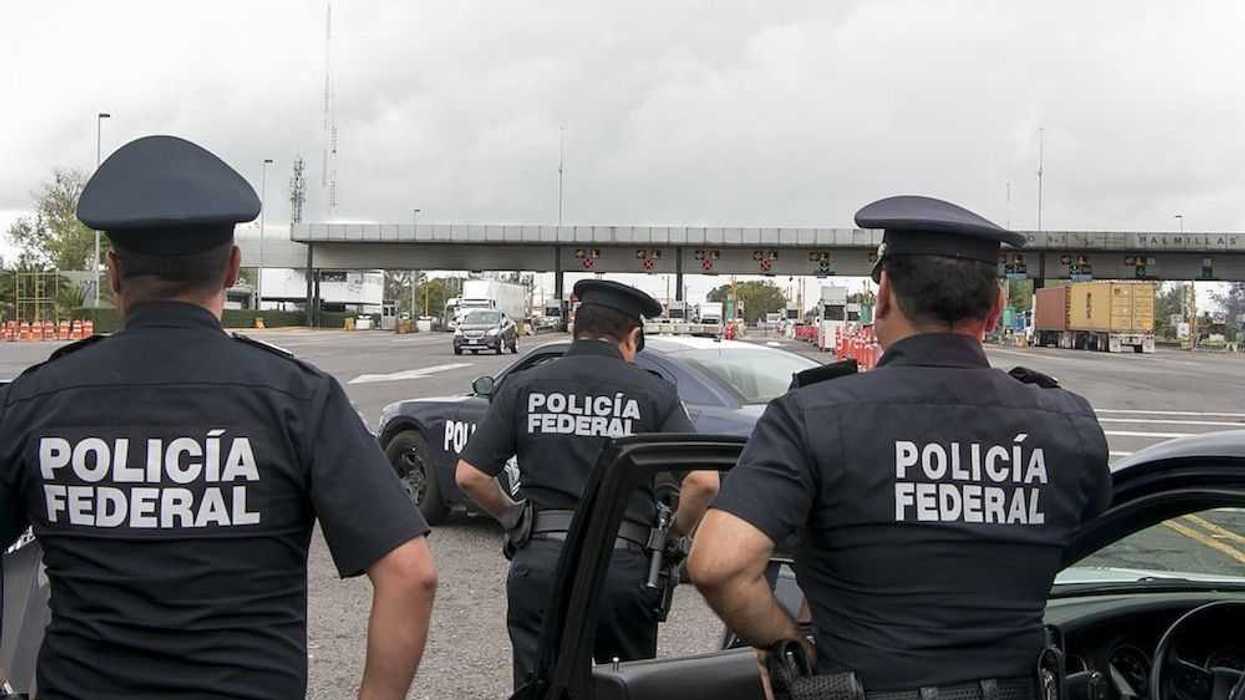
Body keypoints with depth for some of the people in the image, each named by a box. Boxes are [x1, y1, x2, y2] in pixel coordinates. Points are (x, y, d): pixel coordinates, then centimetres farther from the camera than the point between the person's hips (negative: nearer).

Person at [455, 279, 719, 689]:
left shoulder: (523, 387, 5)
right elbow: (703, 481, -9)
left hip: (540, 563, 1)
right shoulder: (653, 392, 1)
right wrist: (674, 534, 8)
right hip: (623, 564, 0)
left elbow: (469, 476, 2)